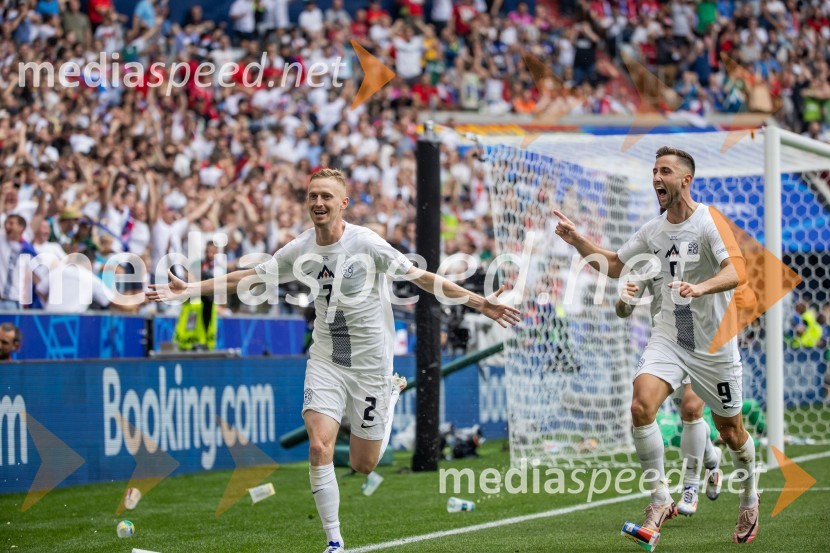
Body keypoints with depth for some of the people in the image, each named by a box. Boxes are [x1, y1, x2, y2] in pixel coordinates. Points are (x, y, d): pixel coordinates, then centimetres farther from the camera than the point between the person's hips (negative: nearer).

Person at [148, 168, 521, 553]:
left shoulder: (367, 244, -16)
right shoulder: (299, 251, -5)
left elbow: (423, 278, -13)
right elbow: (248, 277, 7)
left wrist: (480, 304, -16)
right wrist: (189, 290, 2)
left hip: (371, 361, -3)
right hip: (326, 360, 3)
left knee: (363, 465, 5)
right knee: (319, 448, -16)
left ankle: (392, 394, 36)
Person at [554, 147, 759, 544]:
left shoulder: (710, 222, -14)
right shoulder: (654, 230, 5)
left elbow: (734, 272, -28)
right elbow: (615, 265, 19)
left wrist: (701, 287, -47)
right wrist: (577, 241, 4)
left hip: (714, 343, -4)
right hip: (668, 337, 4)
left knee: (730, 430, 7)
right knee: (641, 406, -20)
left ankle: (749, 504, 33)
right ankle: (660, 500, -9)